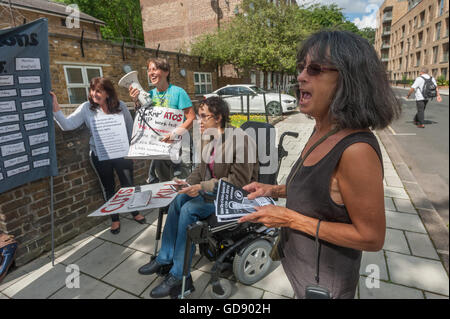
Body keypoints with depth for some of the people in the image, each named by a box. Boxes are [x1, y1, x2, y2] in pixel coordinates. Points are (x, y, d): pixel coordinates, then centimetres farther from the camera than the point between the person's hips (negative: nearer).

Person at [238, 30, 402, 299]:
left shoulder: (356, 150, -31)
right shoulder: (323, 131, -5)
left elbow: (371, 238, -25)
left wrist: (290, 218, -26)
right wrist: (273, 190, -4)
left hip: (322, 282, -7)